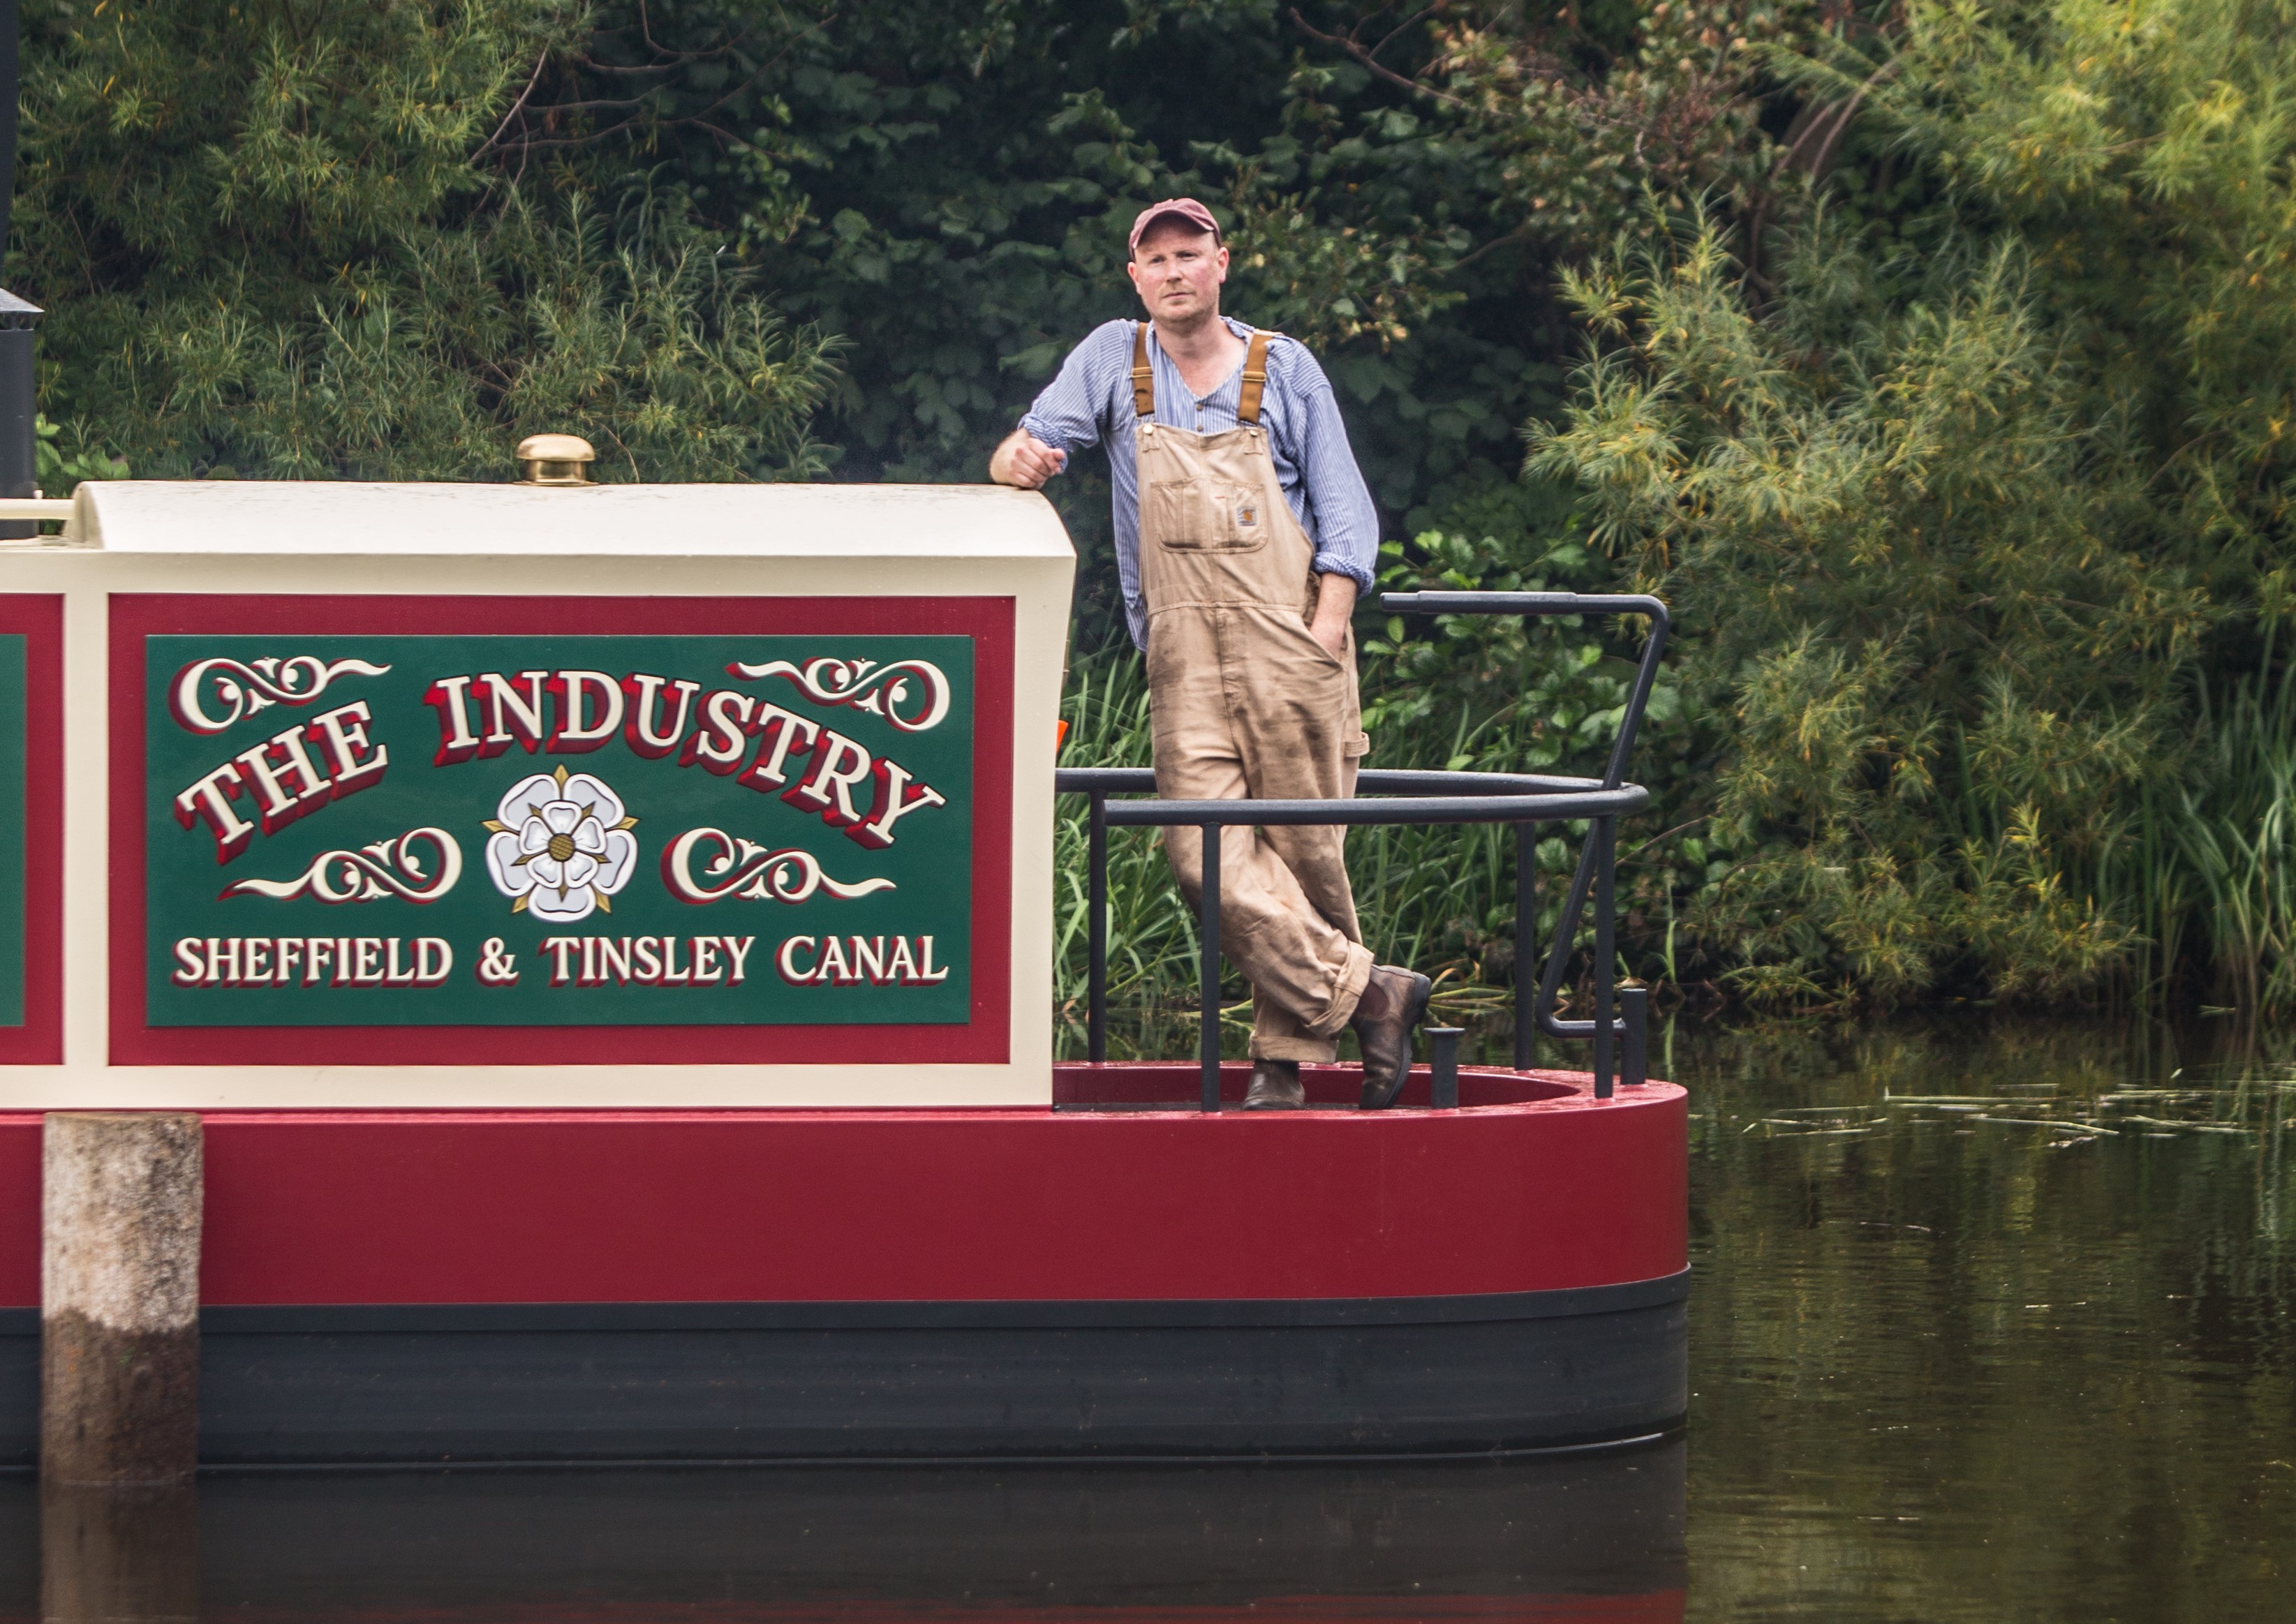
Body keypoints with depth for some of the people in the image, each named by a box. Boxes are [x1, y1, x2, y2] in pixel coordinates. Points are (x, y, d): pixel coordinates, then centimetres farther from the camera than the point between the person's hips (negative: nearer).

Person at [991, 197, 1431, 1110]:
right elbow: (1031, 446, 11)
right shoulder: (1113, 360, 14)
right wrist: (1017, 457, -14)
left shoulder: (1284, 369, 11)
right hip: (1183, 652, 1)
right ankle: (1363, 992, -11)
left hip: (1291, 642, -1)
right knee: (1207, 851, -15)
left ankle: (1287, 1055, 1)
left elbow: (1343, 508, 8)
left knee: (1304, 847, -4)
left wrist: (1328, 624, -6)